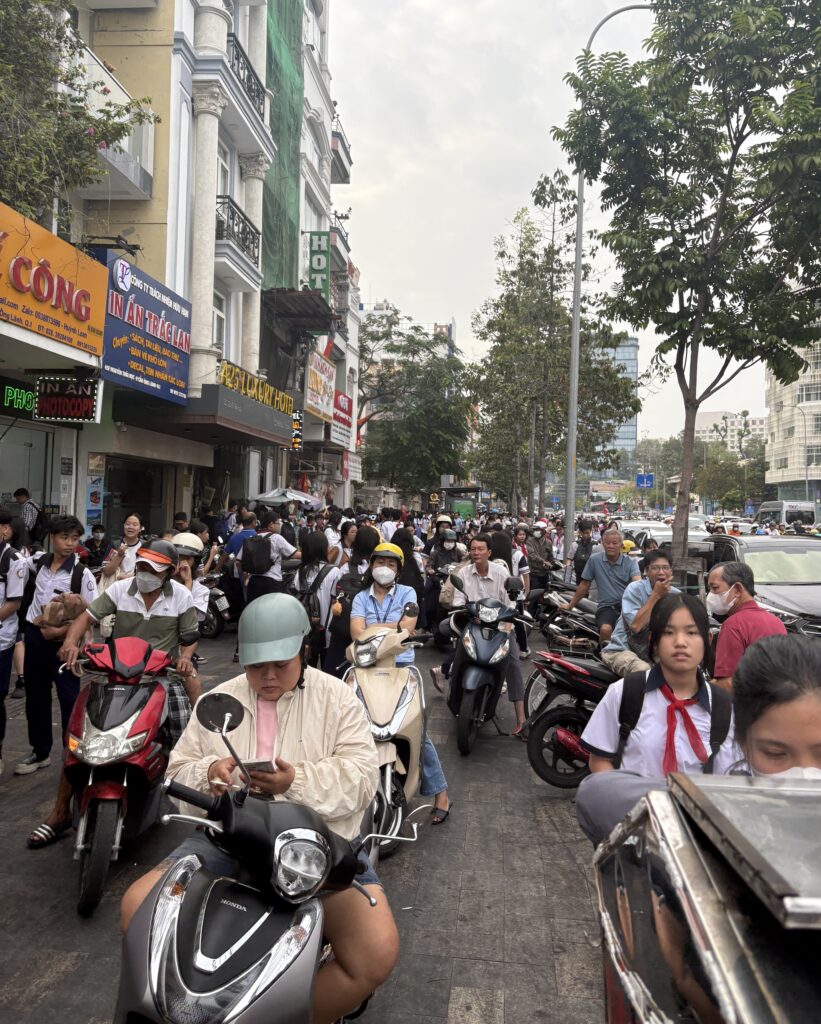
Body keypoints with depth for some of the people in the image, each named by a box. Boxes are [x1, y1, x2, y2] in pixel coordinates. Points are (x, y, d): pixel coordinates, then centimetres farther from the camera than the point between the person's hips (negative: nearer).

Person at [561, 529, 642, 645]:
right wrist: (570, 605, 17)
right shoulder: (594, 559, 4)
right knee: (605, 629, -31)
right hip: (606, 606, -1)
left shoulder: (630, 562, 2)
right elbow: (584, 584, 13)